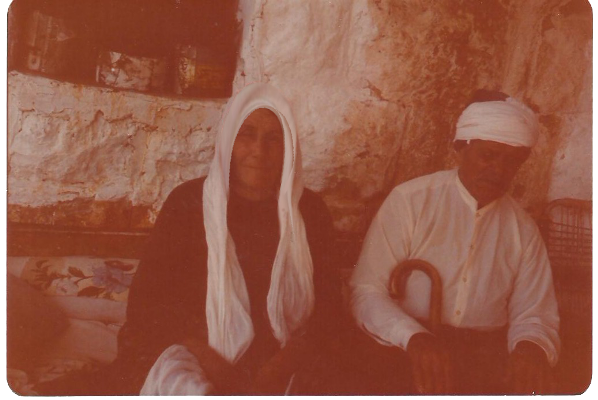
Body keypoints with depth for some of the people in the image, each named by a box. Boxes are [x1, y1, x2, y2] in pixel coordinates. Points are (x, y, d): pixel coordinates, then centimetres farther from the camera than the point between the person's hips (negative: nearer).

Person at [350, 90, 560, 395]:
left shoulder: (524, 230, 7)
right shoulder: (409, 201, -6)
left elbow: (533, 316, 9)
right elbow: (367, 291, -9)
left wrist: (530, 348, -15)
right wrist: (414, 338, -27)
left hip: (487, 359, 5)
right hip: (406, 351, -5)